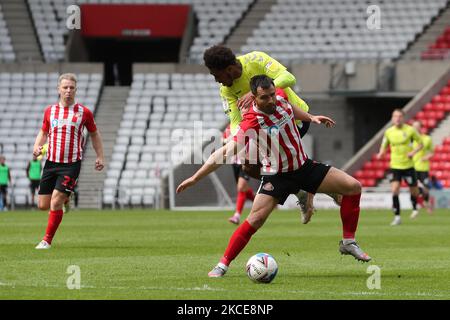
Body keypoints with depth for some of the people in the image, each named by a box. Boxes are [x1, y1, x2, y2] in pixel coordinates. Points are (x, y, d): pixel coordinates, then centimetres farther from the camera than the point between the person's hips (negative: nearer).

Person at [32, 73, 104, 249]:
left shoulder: (84, 112, -1)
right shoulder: (50, 111, 6)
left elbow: (94, 134, 13)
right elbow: (43, 132, 19)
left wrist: (100, 157, 6)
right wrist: (37, 147, -1)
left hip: (72, 164, -3)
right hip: (51, 162, 3)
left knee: (55, 202, -16)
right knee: (43, 205, 4)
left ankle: (47, 241, -3)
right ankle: (64, 198, 38)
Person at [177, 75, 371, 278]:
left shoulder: (280, 98, -10)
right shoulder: (251, 124, -27)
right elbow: (224, 153, -26)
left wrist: (311, 118, 11)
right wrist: (195, 178, -29)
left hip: (304, 166, 6)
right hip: (276, 175, -6)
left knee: (353, 187, -2)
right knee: (256, 219, -23)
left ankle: (348, 242, 11)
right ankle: (223, 265, -9)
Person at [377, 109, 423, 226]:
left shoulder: (410, 130, -7)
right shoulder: (388, 132, 1)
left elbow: (420, 144, 3)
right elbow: (384, 146, 13)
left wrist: (413, 152, -15)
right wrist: (381, 153, -9)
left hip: (408, 165, -1)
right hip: (395, 166, 1)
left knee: (414, 192, 8)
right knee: (394, 190, -16)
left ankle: (415, 208, 40)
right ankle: (397, 217, -10)